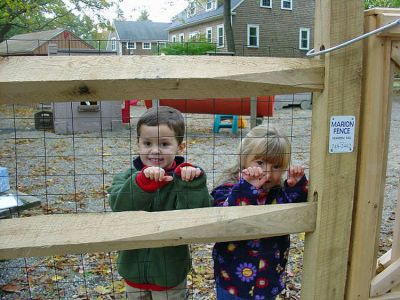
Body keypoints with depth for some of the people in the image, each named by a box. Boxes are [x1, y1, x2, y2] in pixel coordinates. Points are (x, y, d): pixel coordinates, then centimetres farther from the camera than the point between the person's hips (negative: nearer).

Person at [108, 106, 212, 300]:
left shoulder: (183, 178, -15)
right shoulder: (128, 177, -9)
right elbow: (118, 207, -26)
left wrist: (192, 185, -37)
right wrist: (143, 182, -41)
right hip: (134, 269, 2)